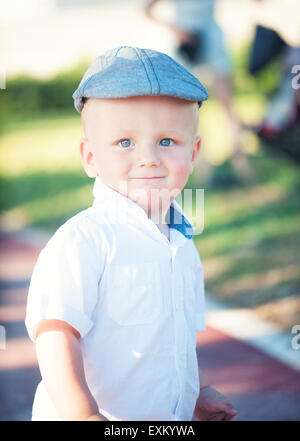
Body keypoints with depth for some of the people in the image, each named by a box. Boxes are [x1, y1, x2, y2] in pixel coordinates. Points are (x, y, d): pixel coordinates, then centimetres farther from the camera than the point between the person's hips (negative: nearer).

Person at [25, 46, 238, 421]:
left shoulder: (182, 244, 6)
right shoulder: (82, 240, -18)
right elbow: (55, 335, -24)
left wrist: (199, 391, 24)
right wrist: (84, 415, -30)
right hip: (106, 415, -6)